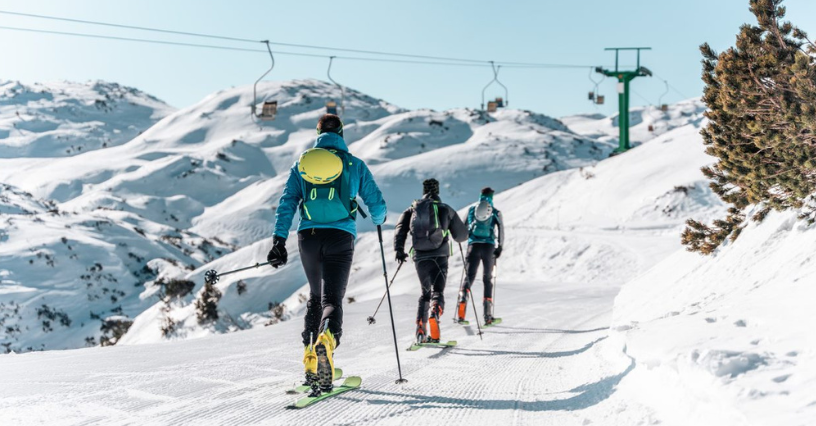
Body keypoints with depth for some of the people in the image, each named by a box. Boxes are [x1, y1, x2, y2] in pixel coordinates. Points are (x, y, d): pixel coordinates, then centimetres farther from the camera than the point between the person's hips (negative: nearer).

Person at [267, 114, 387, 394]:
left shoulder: (302, 164, 10)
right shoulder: (355, 165, 6)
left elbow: (287, 203, 2)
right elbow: (377, 204, 8)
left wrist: (279, 241, 0)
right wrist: (378, 219, 30)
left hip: (308, 237, 3)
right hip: (340, 237, -2)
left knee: (316, 297, 20)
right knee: (332, 299, -5)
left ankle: (311, 361, 15)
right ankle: (326, 341, -38)